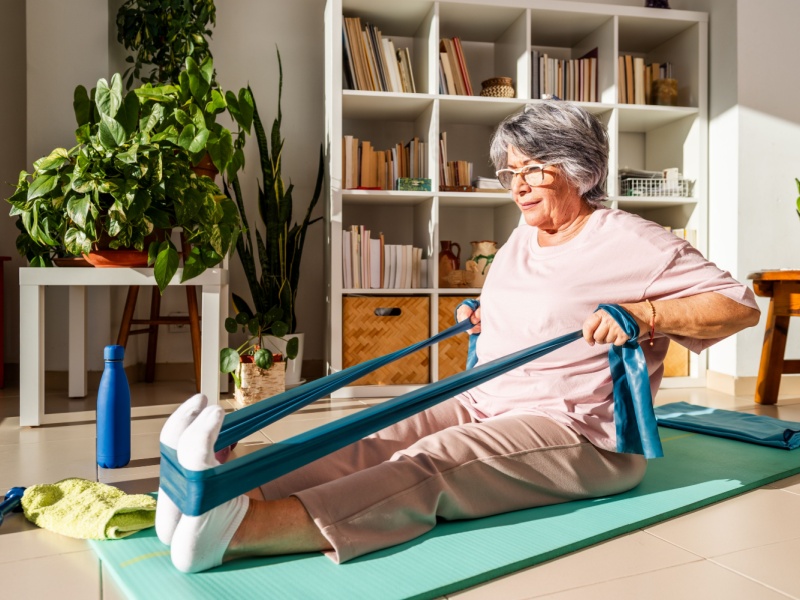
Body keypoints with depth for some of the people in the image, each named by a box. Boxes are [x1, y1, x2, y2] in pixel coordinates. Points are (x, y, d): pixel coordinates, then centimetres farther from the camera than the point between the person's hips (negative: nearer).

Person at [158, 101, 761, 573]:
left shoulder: (632, 241, -6)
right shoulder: (521, 238, 17)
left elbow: (740, 306, -9)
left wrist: (642, 314, -23)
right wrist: (483, 320, 18)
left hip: (581, 434, -7)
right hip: (485, 406, 7)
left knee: (430, 466, -33)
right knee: (377, 446, -21)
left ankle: (243, 529, -51)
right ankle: (233, 496, -39)